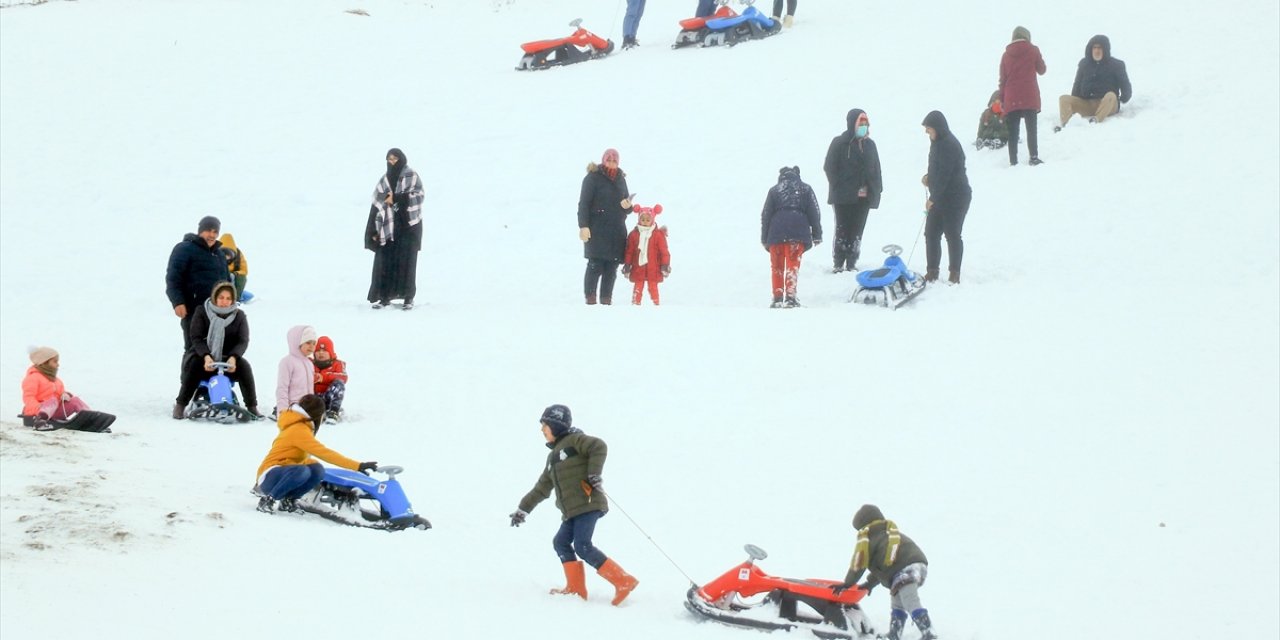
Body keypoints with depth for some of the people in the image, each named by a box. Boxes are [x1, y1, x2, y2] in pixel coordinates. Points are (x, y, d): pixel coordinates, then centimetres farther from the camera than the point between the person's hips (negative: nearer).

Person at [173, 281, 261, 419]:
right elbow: (196, 338, -12)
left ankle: (252, 407, -22)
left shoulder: (239, 315, 2)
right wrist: (206, 356, -32)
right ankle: (180, 405, -24)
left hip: (228, 359, 1)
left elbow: (243, 341, -8)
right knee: (193, 365, -34)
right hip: (203, 356, -1)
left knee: (244, 366, -28)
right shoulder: (201, 312, -2)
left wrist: (233, 358, -30)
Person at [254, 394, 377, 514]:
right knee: (302, 471, -38)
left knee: (317, 470, -15)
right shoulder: (299, 430, -17)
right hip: (269, 476, -9)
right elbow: (324, 453, -24)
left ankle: (288, 500, -3)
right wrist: (357, 466, -27)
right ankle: (268, 499, -20)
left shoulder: (299, 426, 13)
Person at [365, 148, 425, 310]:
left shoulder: (412, 176, 2)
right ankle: (385, 296, 4)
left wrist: (396, 198, -16)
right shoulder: (383, 181, 12)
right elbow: (376, 205, 9)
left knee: (406, 260, -5)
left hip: (408, 224, -3)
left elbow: (419, 194, -11)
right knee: (384, 260, -2)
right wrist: (373, 230, 2)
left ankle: (408, 297, 1)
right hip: (388, 227, 3)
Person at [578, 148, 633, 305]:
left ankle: (606, 297, 5)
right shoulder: (593, 178, -2)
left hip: (617, 231, 5)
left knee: (612, 266, 2)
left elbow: (626, 202, 26)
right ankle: (590, 296, -5)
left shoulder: (620, 179, 16)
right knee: (595, 264, -11)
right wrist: (583, 226, -16)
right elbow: (584, 203, -7)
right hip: (597, 230, -5)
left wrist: (628, 206, 0)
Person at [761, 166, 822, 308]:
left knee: (777, 266, 10)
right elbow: (814, 213, 9)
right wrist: (817, 235, 12)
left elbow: (765, 215, 12)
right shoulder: (806, 189, 13)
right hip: (798, 230, -1)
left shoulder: (774, 190, 14)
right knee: (793, 264, 1)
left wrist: (764, 239, 16)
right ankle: (790, 296, -11)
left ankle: (778, 297, 7)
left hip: (777, 232, 1)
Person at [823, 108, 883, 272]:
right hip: (843, 197, -4)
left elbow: (875, 169, 16)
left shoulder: (869, 144, 12)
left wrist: (875, 189, 7)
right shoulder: (839, 143, -2)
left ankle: (851, 263, 10)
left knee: (857, 230, 5)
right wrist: (839, 187, -10)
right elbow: (829, 167, -3)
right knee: (842, 230, -4)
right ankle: (839, 264, -1)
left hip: (863, 197, 4)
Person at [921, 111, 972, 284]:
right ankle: (932, 271, 13)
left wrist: (933, 198, -21)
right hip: (940, 197, 10)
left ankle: (955, 273, 4)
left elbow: (944, 174, -23)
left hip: (955, 197, -10)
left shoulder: (949, 145, -19)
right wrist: (928, 177, 6)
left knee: (952, 234, -3)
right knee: (931, 234, 7)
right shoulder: (937, 142, 12)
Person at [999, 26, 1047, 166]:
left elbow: (1002, 79, 9)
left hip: (1011, 100, 2)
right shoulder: (1033, 50, 1)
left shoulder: (1006, 55, 10)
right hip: (1030, 98, -2)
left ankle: (1013, 161, -3)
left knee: (1013, 132, 2)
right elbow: (1041, 70, 11)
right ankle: (1034, 157, -13)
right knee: (1031, 128, -2)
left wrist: (1002, 100, 13)